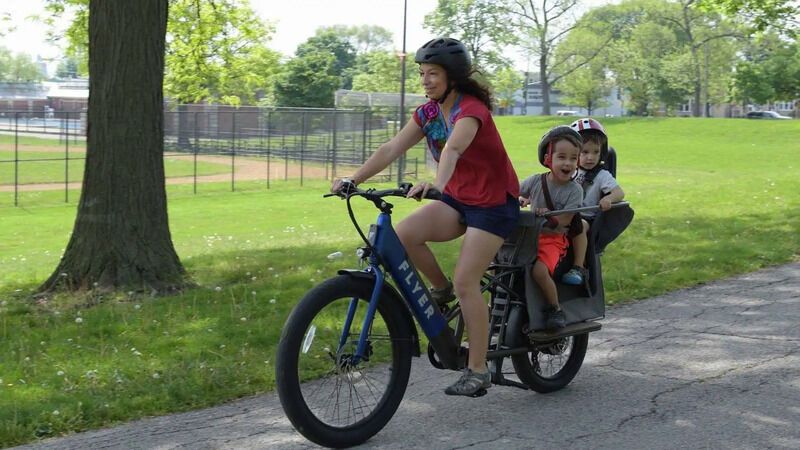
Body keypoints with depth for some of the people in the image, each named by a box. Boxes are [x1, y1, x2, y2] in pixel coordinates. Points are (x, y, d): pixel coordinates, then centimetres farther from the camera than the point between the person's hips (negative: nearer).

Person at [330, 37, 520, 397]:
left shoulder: (471, 110, -21)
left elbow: (453, 147, -42)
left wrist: (437, 184, -60)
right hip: (458, 198, 6)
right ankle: (441, 290, 6)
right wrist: (353, 180, -19)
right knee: (404, 233, -20)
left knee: (465, 281, -14)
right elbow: (392, 148, -8)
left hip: (494, 202, -6)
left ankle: (478, 371, -4)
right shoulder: (428, 113, 2)